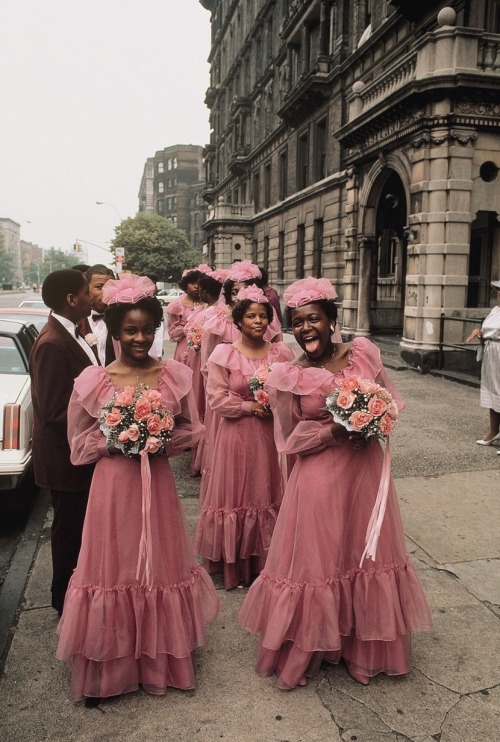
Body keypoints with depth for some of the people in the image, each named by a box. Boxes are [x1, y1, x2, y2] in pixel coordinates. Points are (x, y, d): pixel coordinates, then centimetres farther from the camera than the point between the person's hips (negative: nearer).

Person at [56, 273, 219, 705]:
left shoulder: (175, 375, -2)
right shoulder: (93, 381, -6)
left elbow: (191, 430, 7)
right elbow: (80, 443, 3)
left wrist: (163, 439, -11)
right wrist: (115, 441, -14)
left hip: (158, 482, 2)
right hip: (114, 484, -1)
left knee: (160, 564, 13)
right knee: (115, 565, 8)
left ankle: (160, 660, 36)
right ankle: (112, 667, 28)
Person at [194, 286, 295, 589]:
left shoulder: (282, 352, 2)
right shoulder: (224, 354, -6)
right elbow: (216, 398, -8)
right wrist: (250, 406, -13)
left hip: (273, 434, 3)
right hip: (237, 435, -2)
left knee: (270, 494, 10)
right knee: (238, 494, 6)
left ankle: (268, 561, 27)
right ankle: (236, 563, 21)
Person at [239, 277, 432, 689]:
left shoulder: (364, 353, -1)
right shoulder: (290, 376, -8)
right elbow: (291, 438, -5)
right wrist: (335, 431, -17)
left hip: (367, 468, 3)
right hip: (320, 477, -3)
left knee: (368, 553, 15)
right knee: (317, 559, 7)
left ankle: (366, 645, 37)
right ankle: (310, 645, 31)